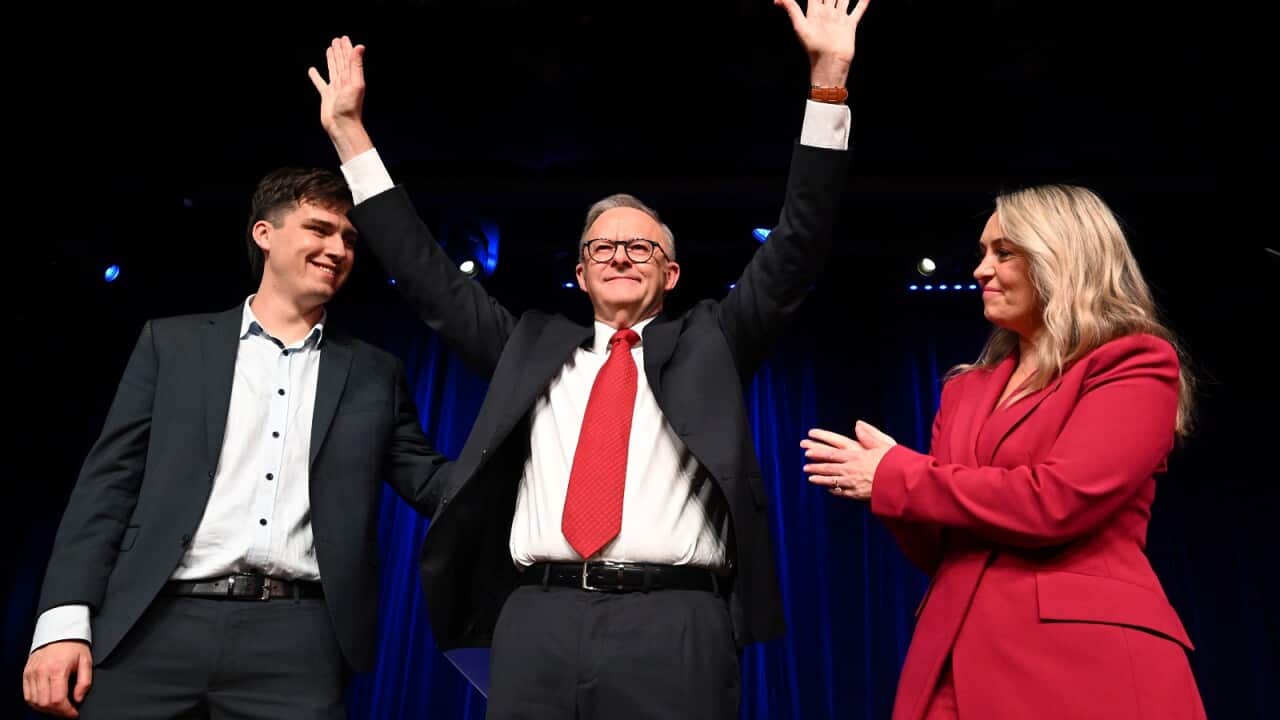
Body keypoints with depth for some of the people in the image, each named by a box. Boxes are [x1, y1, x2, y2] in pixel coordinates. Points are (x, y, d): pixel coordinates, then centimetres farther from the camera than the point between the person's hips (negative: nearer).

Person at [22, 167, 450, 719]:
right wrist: (64, 619, -3)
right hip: (158, 627, 0)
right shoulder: (173, 342, 11)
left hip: (297, 639, 1)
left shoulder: (373, 373, 13)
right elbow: (109, 481, 6)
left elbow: (431, 483, 10)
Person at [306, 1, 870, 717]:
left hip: (672, 626, -2)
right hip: (537, 623, 2)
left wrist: (829, 80, 0)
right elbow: (430, 276, 20)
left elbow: (796, 251, 7)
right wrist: (349, 131, 19)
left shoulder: (707, 342, 13)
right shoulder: (533, 345, 19)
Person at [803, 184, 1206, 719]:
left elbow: (1056, 501, -17)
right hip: (957, 661, 6)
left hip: (1080, 659, -5)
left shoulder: (1135, 364, -1)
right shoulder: (968, 388, 16)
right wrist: (883, 481, -5)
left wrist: (897, 476, -7)